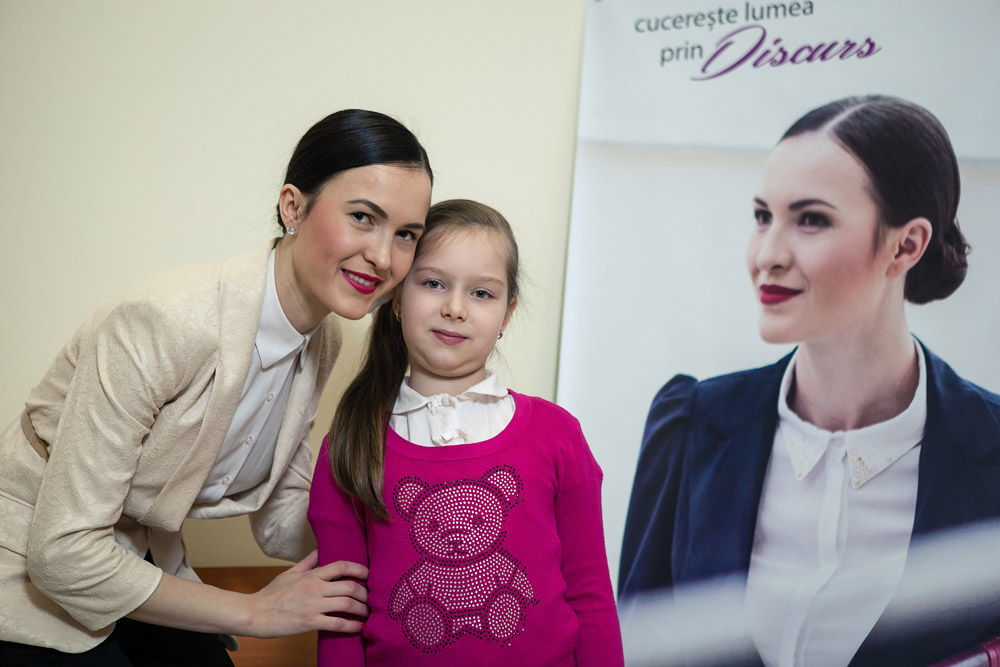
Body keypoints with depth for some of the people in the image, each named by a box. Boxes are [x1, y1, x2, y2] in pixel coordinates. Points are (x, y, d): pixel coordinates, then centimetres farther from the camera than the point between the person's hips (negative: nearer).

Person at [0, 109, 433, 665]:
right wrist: (255, 611, -21)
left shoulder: (322, 340, -8)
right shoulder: (162, 325, -33)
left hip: (142, 566, 6)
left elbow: (281, 525, -1)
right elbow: (62, 553, -29)